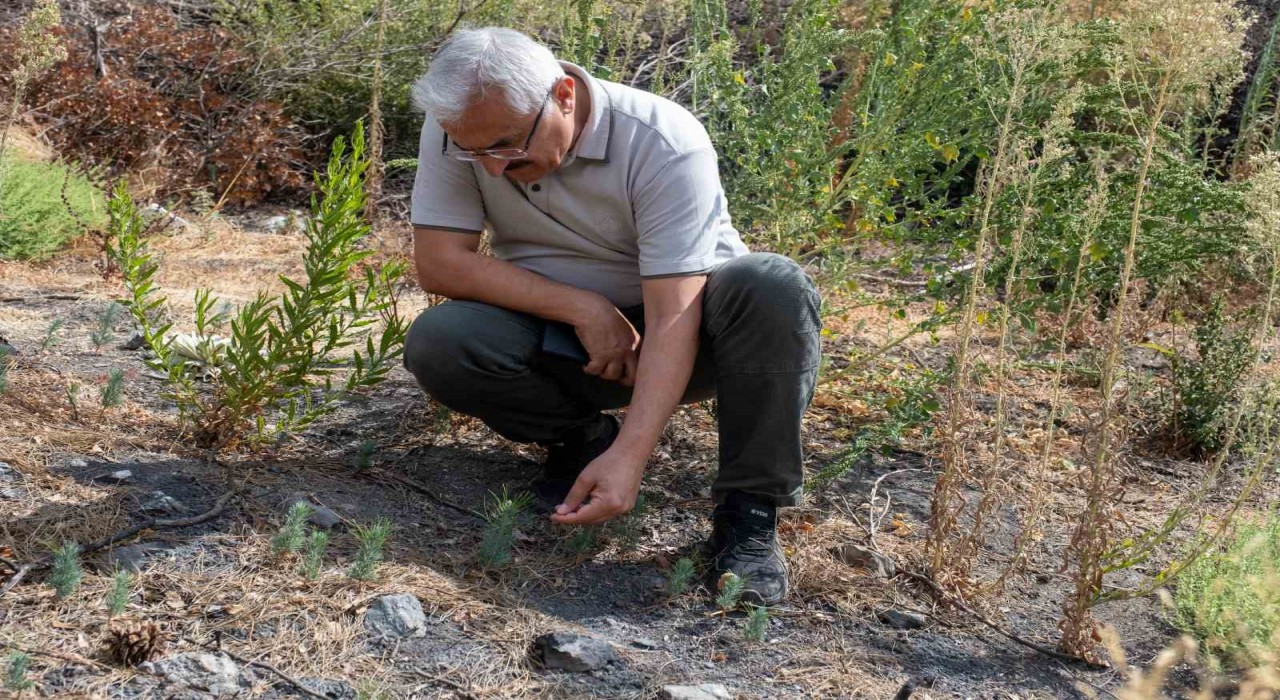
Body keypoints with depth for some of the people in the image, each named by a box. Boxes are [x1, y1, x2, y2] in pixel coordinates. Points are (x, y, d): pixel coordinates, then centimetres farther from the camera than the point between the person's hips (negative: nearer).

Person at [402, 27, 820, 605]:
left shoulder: (664, 144, -27)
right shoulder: (457, 127, -16)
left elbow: (672, 317, -30)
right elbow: (438, 262, -18)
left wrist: (630, 456, -41)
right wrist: (584, 308, -24)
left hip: (673, 332, -2)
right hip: (559, 333, 3)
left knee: (775, 287, -33)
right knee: (433, 345, -26)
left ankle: (749, 511, -22)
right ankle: (580, 436, 0)